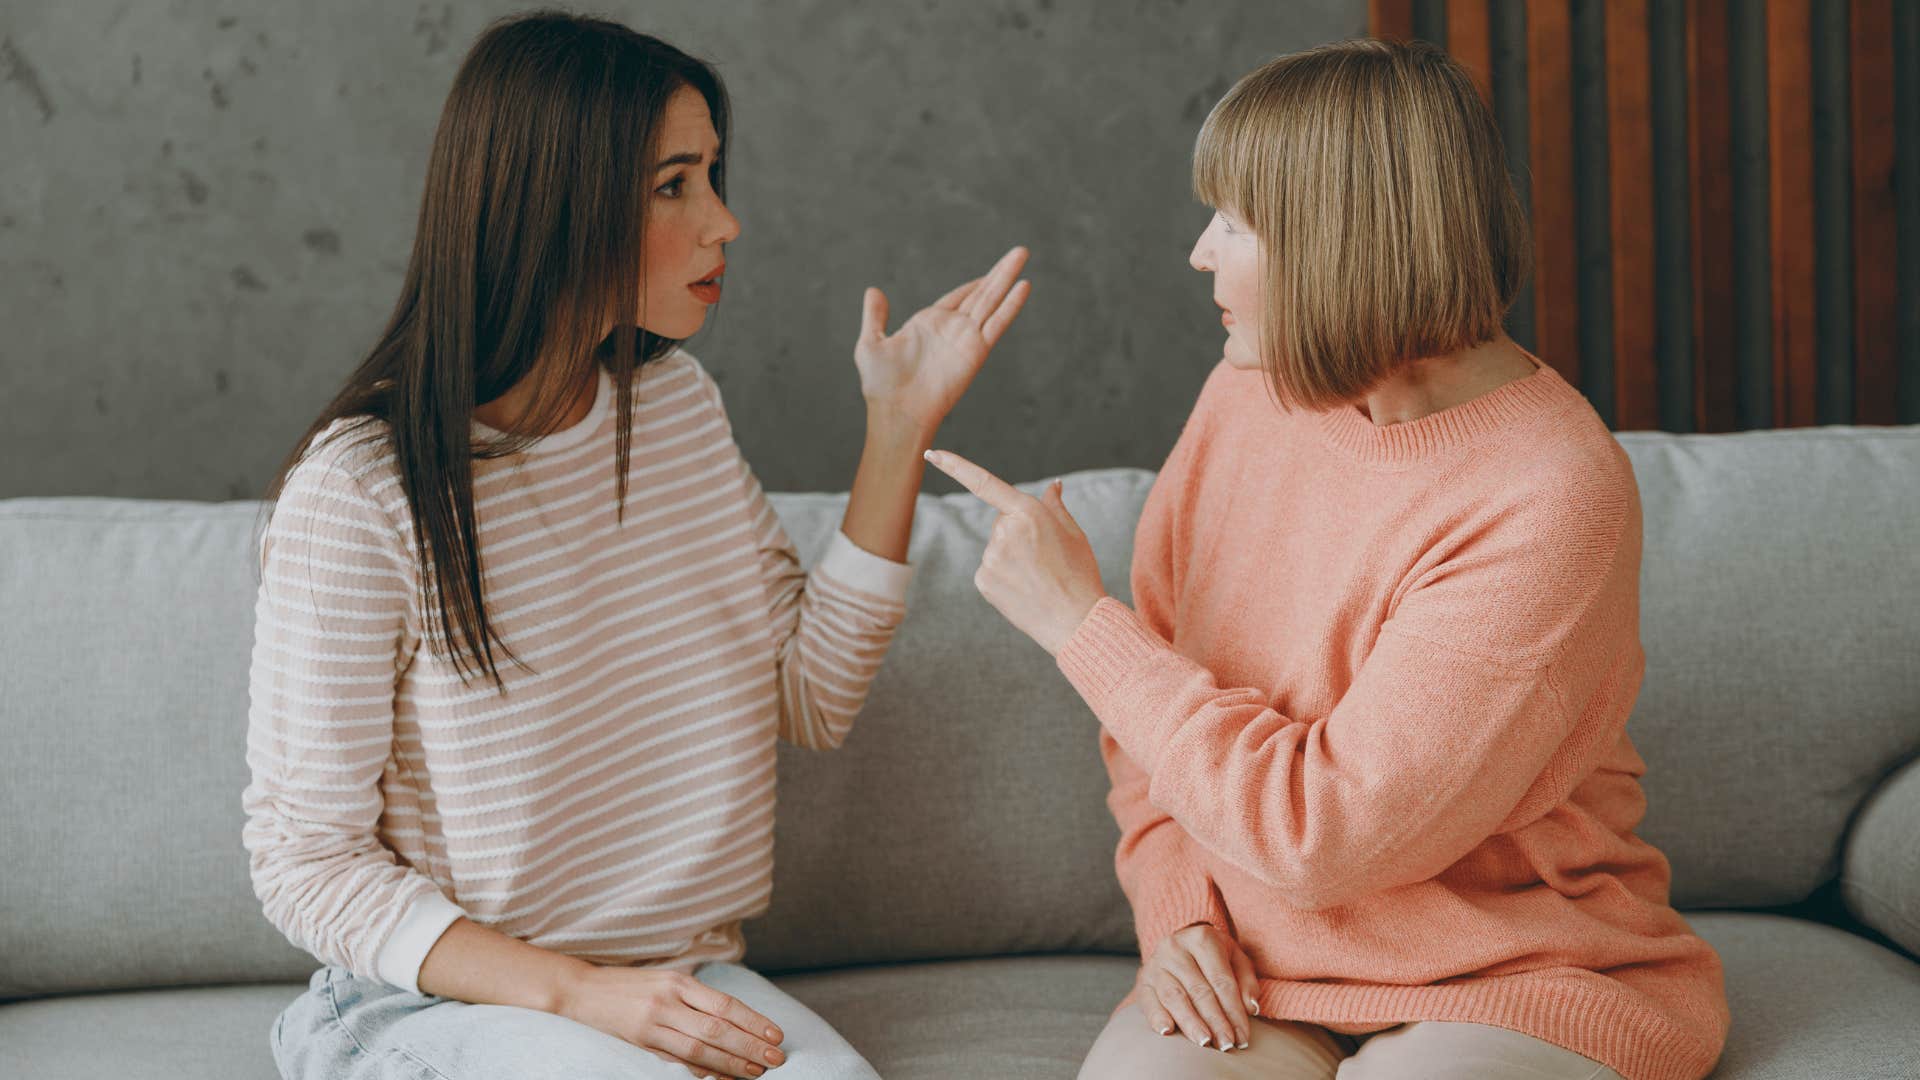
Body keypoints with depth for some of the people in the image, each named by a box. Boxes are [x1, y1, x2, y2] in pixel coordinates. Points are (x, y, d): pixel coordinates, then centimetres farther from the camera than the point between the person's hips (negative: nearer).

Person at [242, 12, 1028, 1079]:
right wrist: (578, 993, -21)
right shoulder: (359, 494, -15)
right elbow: (307, 864, -11)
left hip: (680, 978, 5)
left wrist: (901, 425, 3)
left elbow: (814, 696, 9)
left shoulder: (678, 402, 6)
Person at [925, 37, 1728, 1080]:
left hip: (1515, 982, -4)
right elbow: (1148, 721, 13)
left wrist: (1079, 622, -15)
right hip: (1263, 973, 4)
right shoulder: (1246, 396, 2)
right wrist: (1178, 909, -5)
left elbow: (1321, 834, -22)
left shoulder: (1554, 500, -20)